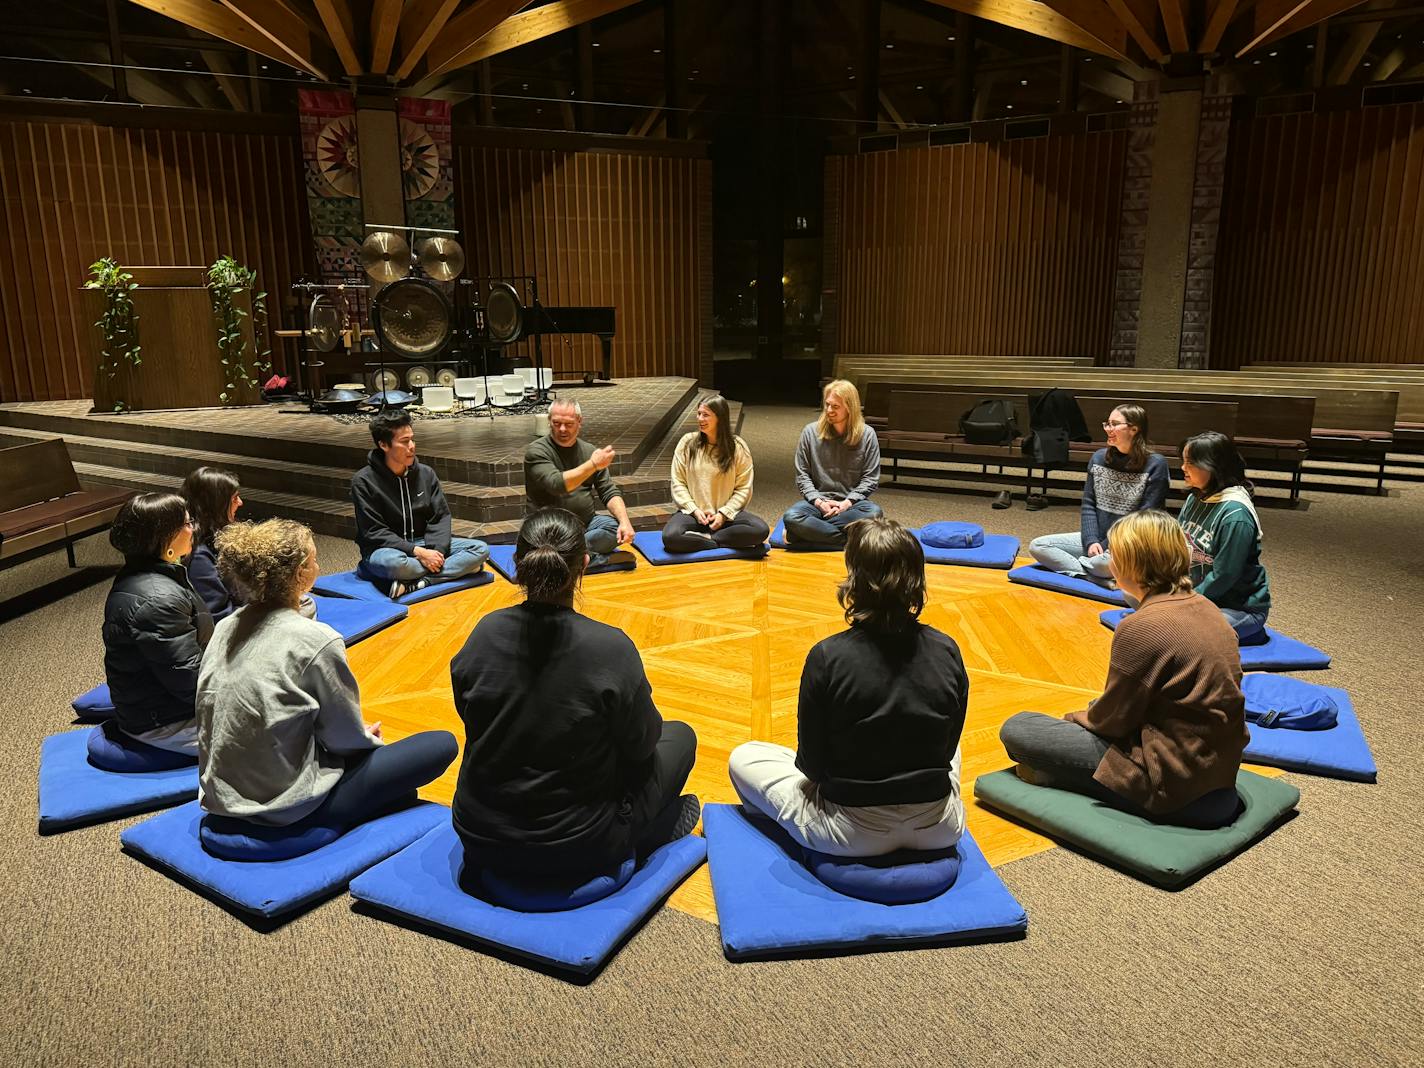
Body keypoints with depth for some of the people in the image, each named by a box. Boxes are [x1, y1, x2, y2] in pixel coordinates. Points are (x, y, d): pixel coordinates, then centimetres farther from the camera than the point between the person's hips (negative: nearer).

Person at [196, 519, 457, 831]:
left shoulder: (226, 628, 1)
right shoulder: (316, 640, -20)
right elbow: (345, 735, -12)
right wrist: (368, 738, 12)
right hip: (288, 809, -8)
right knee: (442, 744, -6)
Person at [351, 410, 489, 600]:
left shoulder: (425, 473, 4)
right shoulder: (363, 481, -10)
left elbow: (441, 517, 2)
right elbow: (374, 532, -14)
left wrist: (436, 550, -18)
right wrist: (418, 552, -23)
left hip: (425, 544, 5)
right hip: (388, 549, -5)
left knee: (481, 549, -17)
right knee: (393, 562, -42)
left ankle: (415, 583, -30)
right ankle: (456, 567, -21)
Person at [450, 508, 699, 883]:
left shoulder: (485, 633, -11)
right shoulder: (611, 648, -24)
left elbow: (472, 718, 5)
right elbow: (641, 744, -9)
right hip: (575, 851, -5)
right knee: (680, 736, 17)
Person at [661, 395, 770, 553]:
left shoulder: (737, 447, 2)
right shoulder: (687, 442, 4)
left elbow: (743, 488, 1)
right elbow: (678, 482, 3)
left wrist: (723, 514, -11)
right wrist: (694, 510, -10)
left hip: (726, 514, 1)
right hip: (693, 512, -1)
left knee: (761, 530, -29)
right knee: (670, 537, -33)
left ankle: (704, 538, -14)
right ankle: (728, 543, -16)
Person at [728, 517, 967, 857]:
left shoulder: (827, 658, -20)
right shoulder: (947, 651, -9)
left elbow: (811, 766, -12)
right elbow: (946, 747, 3)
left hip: (855, 835, -4)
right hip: (940, 829, 5)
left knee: (743, 758, 15)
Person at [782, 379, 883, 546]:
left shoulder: (867, 435, 2)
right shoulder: (811, 432, 4)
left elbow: (871, 479, 1)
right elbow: (802, 475, 4)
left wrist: (847, 503, -12)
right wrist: (818, 501, -12)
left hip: (851, 502, 0)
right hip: (818, 500, 0)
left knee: (874, 512, -34)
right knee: (791, 517, -31)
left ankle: (813, 530, -24)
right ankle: (850, 537, -27)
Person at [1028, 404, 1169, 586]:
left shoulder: (1155, 466, -8)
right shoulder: (1099, 458, 8)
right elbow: (1088, 505, 7)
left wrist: (1107, 547, -14)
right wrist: (1091, 541, -9)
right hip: (1096, 538, 7)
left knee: (1103, 563, -42)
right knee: (1037, 546, -14)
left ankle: (1076, 565, -10)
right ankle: (1099, 577, -23)